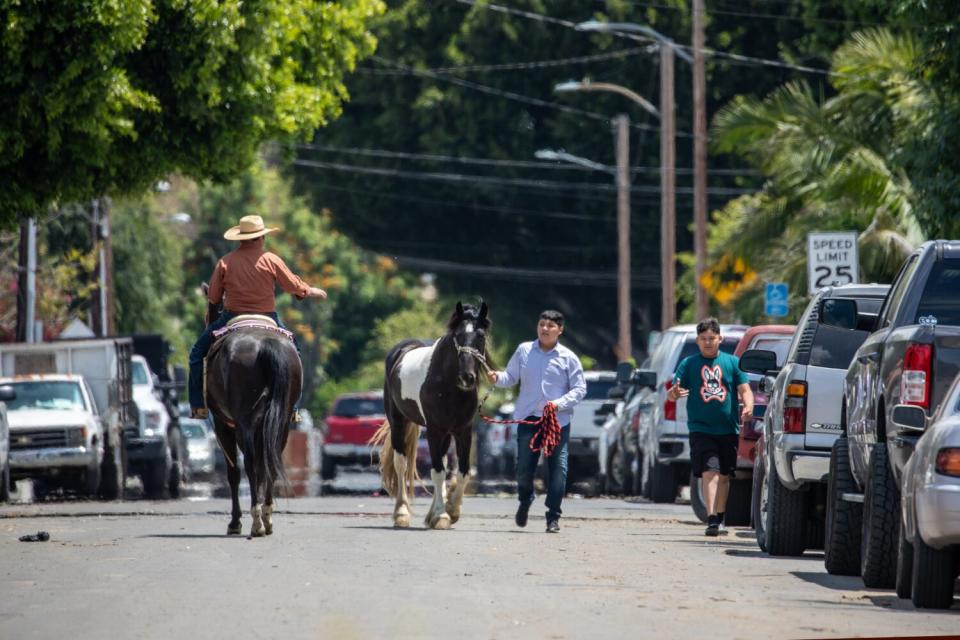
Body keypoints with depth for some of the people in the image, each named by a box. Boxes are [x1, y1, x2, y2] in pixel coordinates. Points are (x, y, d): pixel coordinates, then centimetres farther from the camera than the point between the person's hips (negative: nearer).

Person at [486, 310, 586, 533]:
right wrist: (497, 378, -12)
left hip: (558, 420, -1)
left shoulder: (568, 358, 0)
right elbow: (511, 377, 11)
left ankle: (553, 517, 1)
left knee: (558, 468, -6)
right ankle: (525, 501, 34)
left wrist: (559, 403, -15)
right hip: (528, 417, 1)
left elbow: (579, 389, 0)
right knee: (524, 466, 4)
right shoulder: (524, 351, 6)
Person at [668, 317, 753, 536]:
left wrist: (748, 407, -17)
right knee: (709, 472, -16)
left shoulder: (732, 362, 8)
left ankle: (719, 518, 24)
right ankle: (712, 519, -24)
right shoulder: (688, 364, 5)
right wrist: (674, 393, -24)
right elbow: (673, 393, 1)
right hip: (701, 428, -2)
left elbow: (744, 389, 4)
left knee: (724, 475, 10)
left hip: (728, 429, 2)